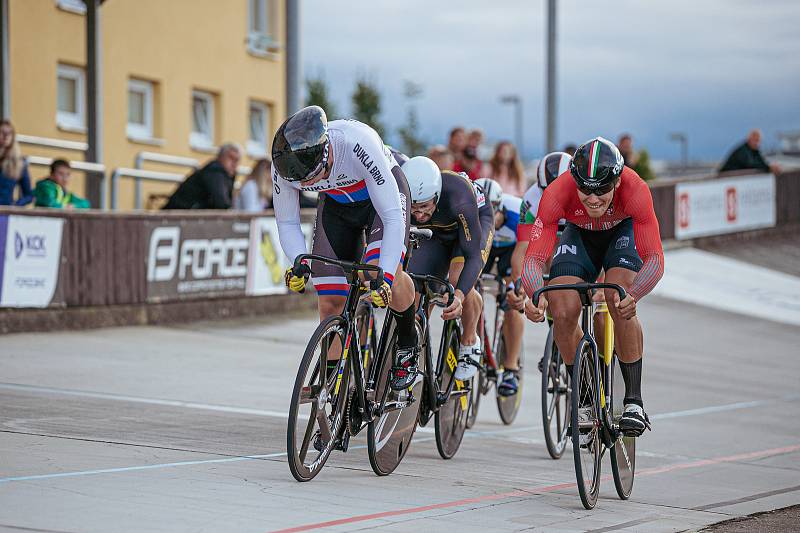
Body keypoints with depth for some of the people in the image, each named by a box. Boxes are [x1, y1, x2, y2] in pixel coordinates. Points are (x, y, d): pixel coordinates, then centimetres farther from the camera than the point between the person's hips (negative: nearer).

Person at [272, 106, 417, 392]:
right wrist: (300, 263, -33)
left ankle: (407, 345, -5)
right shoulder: (285, 164, -28)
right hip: (336, 202, 4)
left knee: (382, 271, -31)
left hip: (382, 191, -4)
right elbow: (287, 223, -13)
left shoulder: (359, 145, -41)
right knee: (330, 302, -7)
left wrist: (384, 277, -48)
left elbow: (393, 217, -39)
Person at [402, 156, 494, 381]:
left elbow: (474, 255, -43)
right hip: (437, 233, 4)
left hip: (475, 222, -4)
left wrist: (459, 296, -58)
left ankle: (470, 342, -5)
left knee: (458, 280, -30)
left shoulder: (457, 197, -43)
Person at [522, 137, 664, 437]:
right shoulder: (557, 193, -37)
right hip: (580, 235, 2)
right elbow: (534, 257, -37)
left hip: (623, 233, -2)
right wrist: (535, 295, -57)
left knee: (621, 306, -28)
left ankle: (634, 401, -15)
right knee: (562, 313, -19)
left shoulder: (635, 190, -39)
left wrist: (633, 294, -61)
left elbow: (655, 258, -42)